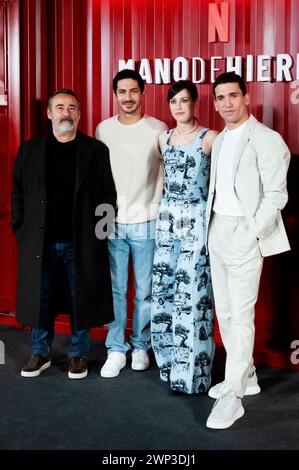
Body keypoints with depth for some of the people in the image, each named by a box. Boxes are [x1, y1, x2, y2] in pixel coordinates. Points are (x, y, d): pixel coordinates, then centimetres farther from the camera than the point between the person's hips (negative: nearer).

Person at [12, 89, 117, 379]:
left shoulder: (96, 150, 2)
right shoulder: (30, 150, 7)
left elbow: (108, 194, 1)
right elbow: (18, 193, 8)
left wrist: (98, 231, -5)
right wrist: (20, 230, 1)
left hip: (81, 242, -1)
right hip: (39, 241, 2)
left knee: (81, 298, 7)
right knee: (40, 298, 9)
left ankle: (78, 354, 22)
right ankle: (41, 353, 24)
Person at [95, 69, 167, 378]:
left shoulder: (158, 129, 0)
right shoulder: (103, 129, 8)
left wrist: (157, 211, -6)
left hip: (145, 223, -2)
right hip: (111, 223, 2)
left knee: (145, 291, 5)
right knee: (115, 290, 5)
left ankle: (141, 346, 22)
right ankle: (116, 349, 16)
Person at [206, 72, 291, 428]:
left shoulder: (266, 140, -8)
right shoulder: (219, 141, 15)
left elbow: (276, 196, -13)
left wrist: (249, 236, -17)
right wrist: (211, 228, 6)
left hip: (244, 234, -8)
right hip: (217, 231, 8)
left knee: (241, 315, -7)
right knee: (224, 311, 13)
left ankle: (232, 396, 0)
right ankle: (246, 376, 28)